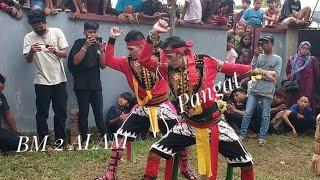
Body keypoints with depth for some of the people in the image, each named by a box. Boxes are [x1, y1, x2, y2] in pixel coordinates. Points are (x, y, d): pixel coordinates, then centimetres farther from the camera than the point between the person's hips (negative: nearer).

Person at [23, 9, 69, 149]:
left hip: (59, 79, 1)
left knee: (61, 112, 8)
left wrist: (54, 51, -23)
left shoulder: (57, 32, -1)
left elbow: (65, 54, -2)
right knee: (42, 113, 2)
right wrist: (31, 51, -30)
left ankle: (60, 141, 20)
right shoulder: (29, 37, -1)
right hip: (41, 81, -1)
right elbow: (28, 60, -8)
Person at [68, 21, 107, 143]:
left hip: (96, 85, 3)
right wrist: (86, 46, -19)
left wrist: (101, 51, -9)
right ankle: (84, 139, 9)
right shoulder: (79, 43, 0)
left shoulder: (98, 45, 11)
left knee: (99, 113, 2)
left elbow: (103, 66, 6)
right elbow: (75, 61, -11)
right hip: (82, 85, -3)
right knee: (83, 113, 0)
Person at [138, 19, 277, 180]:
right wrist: (154, 34, -22)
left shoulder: (205, 62, -11)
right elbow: (144, 60, -13)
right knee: (155, 152, -3)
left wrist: (261, 72, -3)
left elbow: (233, 68, -5)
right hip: (189, 126, 2)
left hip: (213, 124, -2)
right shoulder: (168, 69, -4)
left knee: (245, 161, 2)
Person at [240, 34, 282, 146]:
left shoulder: (277, 59, 2)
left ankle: (262, 137, 13)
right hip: (254, 89, 2)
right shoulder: (258, 56, 9)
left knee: (265, 115, 4)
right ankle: (242, 135, 8)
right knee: (247, 113, 1)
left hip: (267, 91, -2)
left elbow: (276, 75, -7)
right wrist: (256, 56, -13)